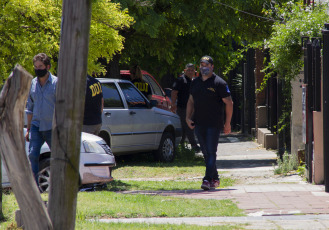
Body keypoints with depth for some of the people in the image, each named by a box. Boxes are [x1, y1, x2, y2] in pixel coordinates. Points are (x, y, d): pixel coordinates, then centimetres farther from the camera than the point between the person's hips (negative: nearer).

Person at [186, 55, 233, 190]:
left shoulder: (219, 83, -6)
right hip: (199, 124, 6)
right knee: (206, 153, 10)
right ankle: (215, 179, 20)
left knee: (211, 152, -11)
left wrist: (227, 123, -7)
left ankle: (208, 179, -17)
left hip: (214, 124, -6)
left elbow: (229, 103, -4)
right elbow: (191, 101, 22)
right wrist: (188, 117, 8)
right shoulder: (195, 83, 12)